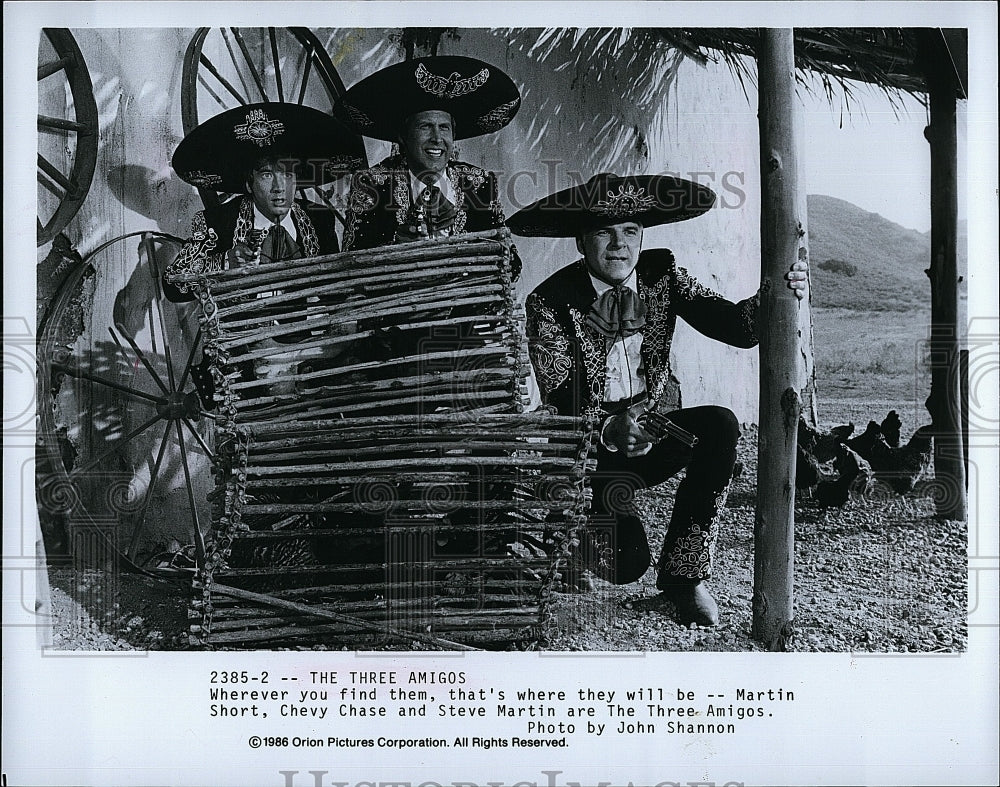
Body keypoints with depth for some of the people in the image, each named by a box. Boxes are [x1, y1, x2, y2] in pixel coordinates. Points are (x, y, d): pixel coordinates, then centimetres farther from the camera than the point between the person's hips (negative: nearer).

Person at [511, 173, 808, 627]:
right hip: (590, 448, -4)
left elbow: (736, 327, -12)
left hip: (654, 425, 4)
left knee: (720, 425, -28)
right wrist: (609, 430, -36)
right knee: (626, 563, -22)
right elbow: (559, 400, -16)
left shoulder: (662, 276, -1)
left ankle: (683, 573, -11)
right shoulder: (550, 302, -11)